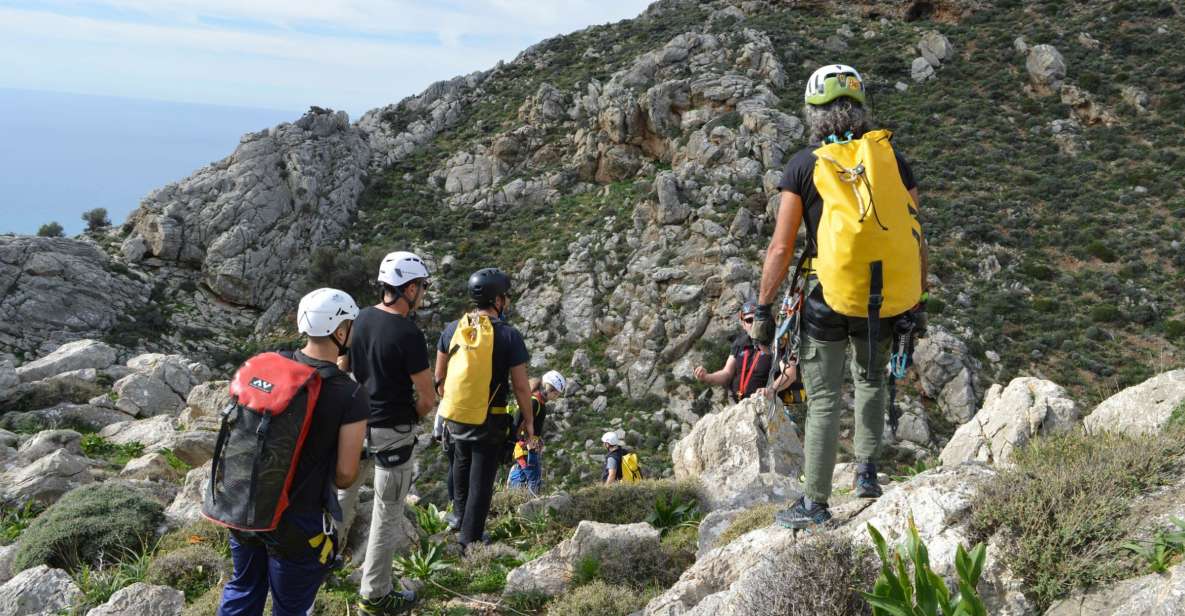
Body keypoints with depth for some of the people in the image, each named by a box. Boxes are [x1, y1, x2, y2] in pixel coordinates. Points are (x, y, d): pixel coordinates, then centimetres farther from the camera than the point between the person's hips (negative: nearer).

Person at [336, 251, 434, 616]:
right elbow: (428, 399, -18)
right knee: (387, 513, 5)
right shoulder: (408, 335, -22)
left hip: (356, 422, 7)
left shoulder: (362, 319, -1)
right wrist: (412, 418, 3)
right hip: (391, 433, -7)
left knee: (345, 490, 26)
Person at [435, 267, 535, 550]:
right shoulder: (508, 336, -16)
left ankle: (461, 518, 43)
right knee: (481, 481, 5)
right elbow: (521, 386, -13)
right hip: (489, 421, -5)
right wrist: (528, 421, -1)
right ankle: (469, 541, 9)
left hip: (455, 417, 5)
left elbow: (439, 376, 9)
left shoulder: (453, 329, -1)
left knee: (462, 465, 28)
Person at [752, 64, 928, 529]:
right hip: (886, 300, 3)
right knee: (871, 380, 28)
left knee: (823, 400, 6)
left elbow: (781, 248, -7)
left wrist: (763, 308, 2)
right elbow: (917, 237, 4)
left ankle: (815, 504, 10)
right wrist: (918, 298, 15)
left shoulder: (805, 164, -5)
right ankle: (866, 471, 21)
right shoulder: (892, 158, 2)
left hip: (828, 299, -3)